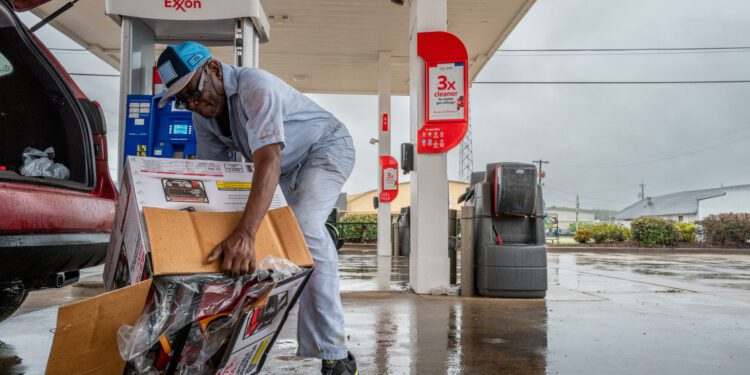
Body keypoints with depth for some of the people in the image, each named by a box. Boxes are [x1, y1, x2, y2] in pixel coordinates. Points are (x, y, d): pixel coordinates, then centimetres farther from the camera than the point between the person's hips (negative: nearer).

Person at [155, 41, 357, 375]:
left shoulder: (255, 87, -34)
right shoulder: (203, 114, -7)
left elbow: (268, 162, -47)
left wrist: (244, 235, -58)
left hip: (327, 148, -9)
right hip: (288, 166, 9)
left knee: (304, 228, -30)